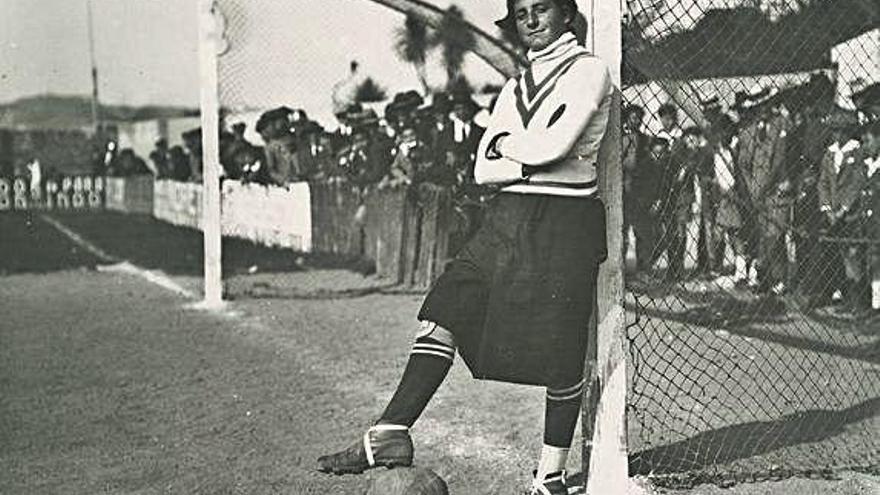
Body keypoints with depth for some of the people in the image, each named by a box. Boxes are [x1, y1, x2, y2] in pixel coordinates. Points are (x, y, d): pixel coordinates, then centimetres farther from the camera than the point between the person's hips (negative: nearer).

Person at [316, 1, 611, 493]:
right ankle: (391, 434, -13)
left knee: (561, 356, -2)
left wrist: (504, 144, 2)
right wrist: (531, 158, -8)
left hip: (566, 221, -6)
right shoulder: (515, 87, 20)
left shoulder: (589, 70, 0)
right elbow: (484, 169, 9)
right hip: (507, 218, 6)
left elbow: (553, 145, -15)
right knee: (444, 308, -9)